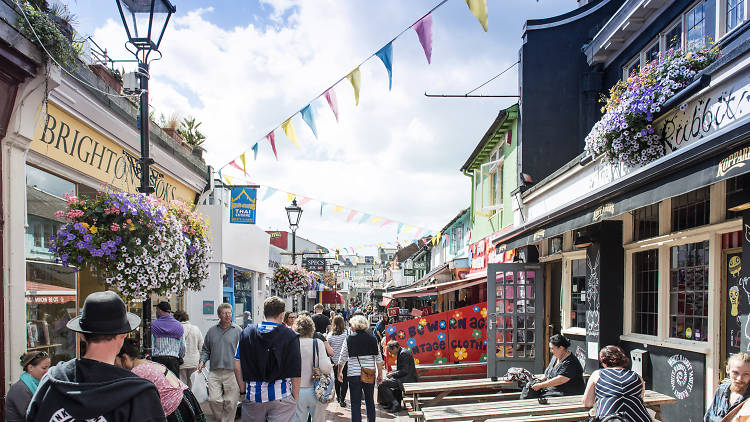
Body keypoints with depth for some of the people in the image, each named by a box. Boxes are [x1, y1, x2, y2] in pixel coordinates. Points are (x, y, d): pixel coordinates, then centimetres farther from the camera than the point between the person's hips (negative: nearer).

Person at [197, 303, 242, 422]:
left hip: (232, 372, -2)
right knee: (213, 400, -4)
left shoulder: (238, 331, 3)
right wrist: (202, 361, 3)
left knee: (230, 402, 0)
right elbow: (206, 349, 20)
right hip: (214, 371, 2)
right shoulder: (212, 331, 11)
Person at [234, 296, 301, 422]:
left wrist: (243, 390, 12)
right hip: (281, 395, -3)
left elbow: (237, 367, 3)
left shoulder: (247, 332, 2)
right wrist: (295, 398, 2)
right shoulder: (290, 336, -8)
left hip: (253, 394, 3)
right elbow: (296, 373, -8)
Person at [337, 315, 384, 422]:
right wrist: (380, 374, 10)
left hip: (354, 375, -2)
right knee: (370, 402, 17)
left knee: (355, 403, 3)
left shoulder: (349, 339, -4)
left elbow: (342, 358, 2)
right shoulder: (372, 339, 0)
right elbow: (379, 359, 1)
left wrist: (340, 372, 16)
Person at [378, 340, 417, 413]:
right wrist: (392, 373, 10)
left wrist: (392, 374, -11)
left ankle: (395, 403, -9)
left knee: (382, 384, -17)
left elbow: (404, 371, -21)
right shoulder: (401, 353, 17)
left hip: (408, 379, -11)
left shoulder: (403, 353, -16)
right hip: (407, 378, 11)